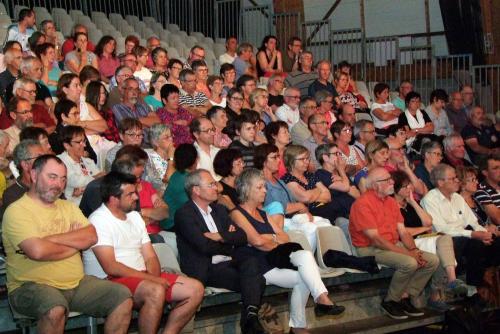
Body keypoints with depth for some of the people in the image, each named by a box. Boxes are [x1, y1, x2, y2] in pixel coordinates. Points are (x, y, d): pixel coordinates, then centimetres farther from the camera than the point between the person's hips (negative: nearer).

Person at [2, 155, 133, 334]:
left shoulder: (68, 207, 16)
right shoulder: (17, 211, -7)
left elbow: (91, 237, -1)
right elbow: (37, 251, -22)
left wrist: (50, 239, -12)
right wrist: (75, 244, -4)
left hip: (76, 283, 6)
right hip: (32, 286, -6)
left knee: (123, 298, -8)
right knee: (55, 309, -38)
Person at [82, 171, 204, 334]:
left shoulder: (135, 216, 16)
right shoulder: (99, 220, -10)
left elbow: (150, 257, 13)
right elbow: (111, 267, -19)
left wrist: (154, 277, -10)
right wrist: (151, 279, -17)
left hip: (143, 277, 8)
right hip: (110, 281, -8)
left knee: (195, 289, -6)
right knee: (156, 292, -36)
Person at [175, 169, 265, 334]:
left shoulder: (219, 209, 19)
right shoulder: (184, 214, -4)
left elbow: (242, 237, 10)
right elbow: (205, 246, -15)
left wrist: (220, 237, -8)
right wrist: (229, 242, 3)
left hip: (227, 263, 6)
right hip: (206, 269, -6)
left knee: (251, 262, -28)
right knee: (256, 281, -26)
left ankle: (251, 314, -38)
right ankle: (250, 320, -17)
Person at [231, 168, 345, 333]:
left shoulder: (263, 214, 23)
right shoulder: (238, 213, -2)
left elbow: (285, 238, 15)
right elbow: (257, 241, -15)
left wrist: (268, 238, -6)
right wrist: (276, 243, 3)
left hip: (276, 261, 7)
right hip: (260, 268, -7)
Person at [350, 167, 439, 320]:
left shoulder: (391, 201, 14)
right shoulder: (363, 203, -14)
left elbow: (403, 231, 13)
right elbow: (375, 239, -19)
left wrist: (413, 250, -8)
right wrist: (406, 253, -20)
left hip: (395, 246, 9)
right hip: (370, 249, -9)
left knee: (433, 260, -6)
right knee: (409, 263, -31)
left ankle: (405, 297, -1)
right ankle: (390, 301, -10)